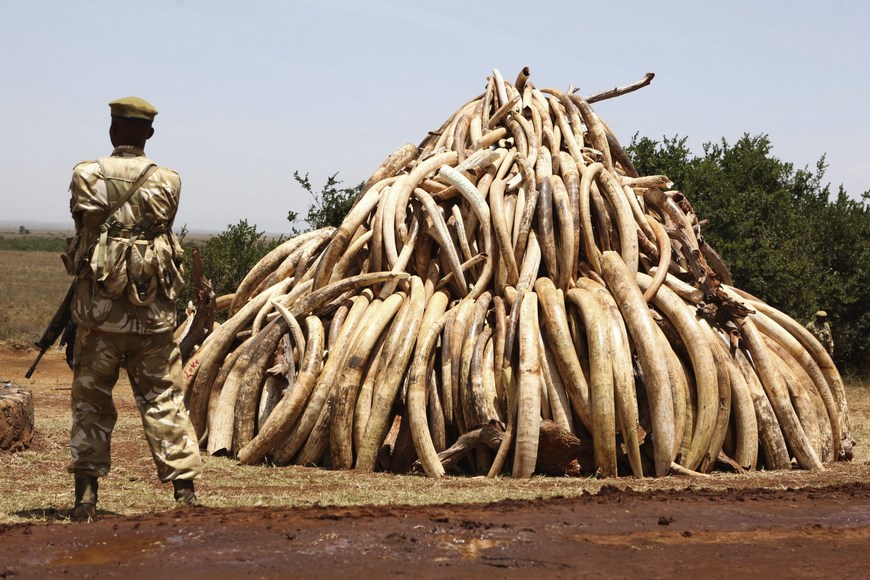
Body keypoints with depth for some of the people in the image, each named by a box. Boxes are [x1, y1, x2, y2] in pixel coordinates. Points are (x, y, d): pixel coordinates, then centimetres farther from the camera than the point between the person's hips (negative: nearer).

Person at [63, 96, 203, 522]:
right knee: (163, 399, 7)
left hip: (99, 310, -1)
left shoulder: (86, 176, -4)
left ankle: (86, 495, 8)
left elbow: (82, 222, 5)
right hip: (153, 312, 1)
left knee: (91, 399, 9)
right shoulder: (168, 182, 0)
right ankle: (186, 490, 5)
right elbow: (163, 228, 6)